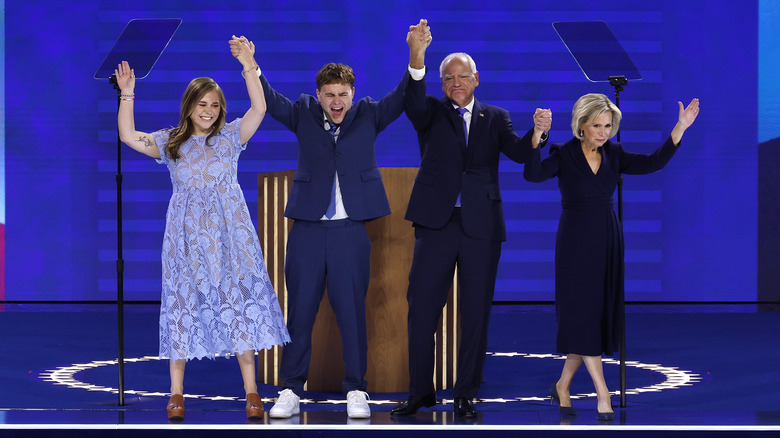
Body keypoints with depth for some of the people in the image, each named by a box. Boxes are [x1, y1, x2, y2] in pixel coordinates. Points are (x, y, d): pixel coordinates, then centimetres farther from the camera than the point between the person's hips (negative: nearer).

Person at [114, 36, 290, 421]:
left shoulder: (230, 137, 4)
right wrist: (127, 93, -5)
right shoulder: (170, 143, 8)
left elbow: (259, 108, -8)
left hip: (229, 234, -1)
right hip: (186, 235, 1)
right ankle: (176, 391, 8)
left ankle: (251, 390, 2)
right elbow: (128, 136, 1)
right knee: (184, 304, 2)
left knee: (239, 302, -3)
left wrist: (248, 67, -16)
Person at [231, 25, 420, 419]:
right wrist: (252, 68, -24)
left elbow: (401, 98, -7)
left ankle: (356, 391, 11)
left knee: (352, 312, 2)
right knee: (299, 312, 4)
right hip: (307, 229, 1)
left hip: (350, 231, -1)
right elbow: (271, 102, -6)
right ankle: (291, 391, 12)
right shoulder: (304, 114, 7)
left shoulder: (367, 115, 6)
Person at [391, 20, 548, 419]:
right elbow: (413, 100, -14)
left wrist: (536, 133, -25)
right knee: (422, 307, 0)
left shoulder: (494, 118, 14)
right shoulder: (431, 114, 9)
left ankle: (466, 394, 12)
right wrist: (417, 55, -32)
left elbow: (519, 152, -2)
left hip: (482, 226, 1)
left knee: (476, 313, 3)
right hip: (437, 222, -1)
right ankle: (420, 391, 11)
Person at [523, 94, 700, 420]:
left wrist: (680, 128, -10)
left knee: (600, 317, 7)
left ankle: (562, 387, 21)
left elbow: (653, 163, -2)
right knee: (582, 315, -6)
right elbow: (533, 174, -23)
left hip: (608, 240, 5)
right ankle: (603, 394, -4)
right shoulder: (564, 155, -7)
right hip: (576, 241, -5)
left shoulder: (613, 155, 7)